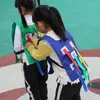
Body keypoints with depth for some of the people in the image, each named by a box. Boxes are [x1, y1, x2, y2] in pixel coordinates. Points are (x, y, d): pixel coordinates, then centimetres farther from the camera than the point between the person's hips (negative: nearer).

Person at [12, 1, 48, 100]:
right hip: (43, 60, 4)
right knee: (42, 84, 23)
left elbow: (17, 47, -12)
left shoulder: (19, 26, -18)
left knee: (32, 87, 13)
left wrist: (20, 57, 9)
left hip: (29, 62, -4)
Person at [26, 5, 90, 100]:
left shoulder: (47, 41, -21)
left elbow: (38, 56, 1)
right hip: (80, 75, 8)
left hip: (68, 81, -8)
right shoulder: (63, 31, 1)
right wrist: (35, 41, 27)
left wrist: (30, 47, 20)